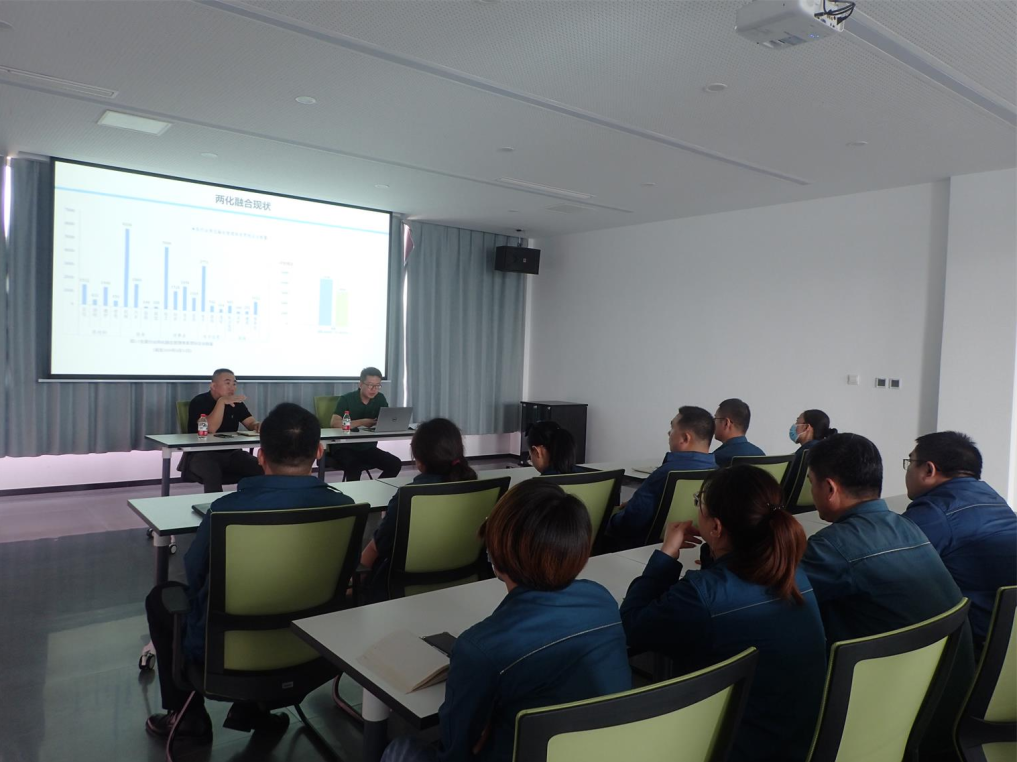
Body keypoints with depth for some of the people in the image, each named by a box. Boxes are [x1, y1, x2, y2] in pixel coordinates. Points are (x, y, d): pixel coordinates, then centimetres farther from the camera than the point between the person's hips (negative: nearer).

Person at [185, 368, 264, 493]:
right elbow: (211, 429, -21)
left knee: (260, 468, -21)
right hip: (202, 454, -5)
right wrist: (222, 401, -25)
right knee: (213, 472, -39)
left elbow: (251, 423, 6)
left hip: (231, 453, 5)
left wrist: (257, 426, -18)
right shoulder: (199, 402, -7)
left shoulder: (235, 403, 12)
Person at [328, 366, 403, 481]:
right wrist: (363, 422, -22)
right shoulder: (346, 399, -10)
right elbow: (335, 423, -23)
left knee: (395, 464, -16)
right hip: (344, 448, -5)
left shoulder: (380, 399, 5)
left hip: (368, 448, 5)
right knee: (354, 467, -36)